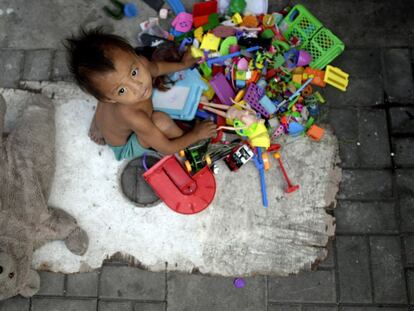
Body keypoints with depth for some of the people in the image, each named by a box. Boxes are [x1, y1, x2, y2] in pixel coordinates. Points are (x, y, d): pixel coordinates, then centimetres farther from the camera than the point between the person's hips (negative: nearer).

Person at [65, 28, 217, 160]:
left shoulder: (141, 62, -31)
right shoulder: (134, 117, -47)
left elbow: (155, 67, -2)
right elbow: (166, 148, -32)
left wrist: (182, 64, 14)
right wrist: (196, 134, -19)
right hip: (123, 146, -7)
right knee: (161, 121, -30)